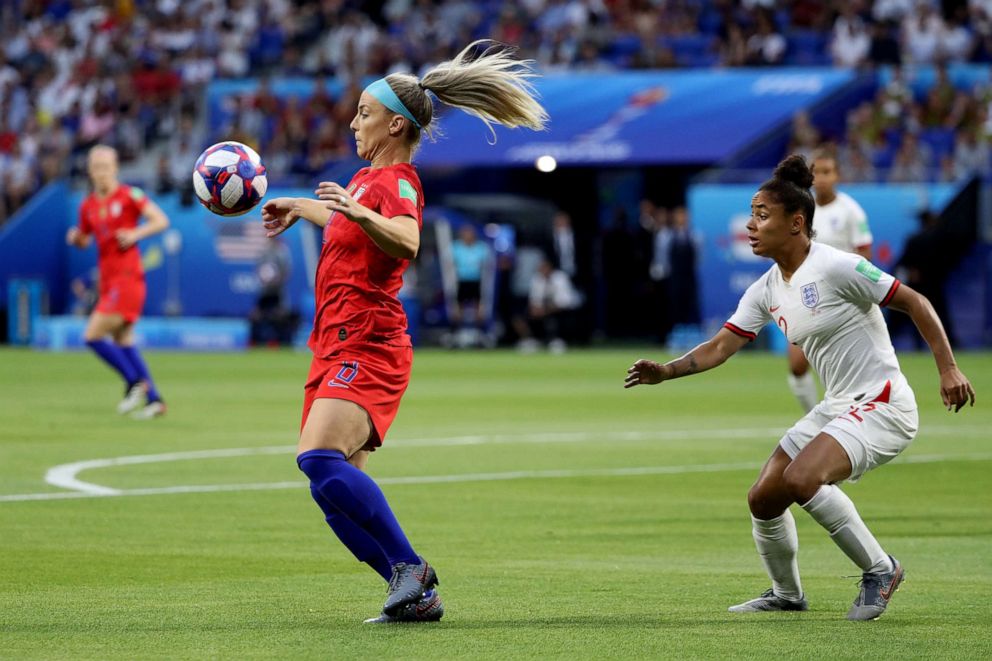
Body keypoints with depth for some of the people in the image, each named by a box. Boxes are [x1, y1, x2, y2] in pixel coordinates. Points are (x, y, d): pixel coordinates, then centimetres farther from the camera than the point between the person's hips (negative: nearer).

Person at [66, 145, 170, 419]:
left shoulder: (130, 196, -5)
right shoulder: (88, 206, 13)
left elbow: (161, 220, -6)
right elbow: (84, 239, 25)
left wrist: (135, 234, -20)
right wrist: (75, 238, 2)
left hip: (127, 278, -7)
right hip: (108, 280, 7)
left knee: (93, 336, -14)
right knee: (123, 341, 9)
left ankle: (135, 382, -1)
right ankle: (154, 399, 15)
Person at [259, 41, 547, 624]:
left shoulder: (398, 181, -9)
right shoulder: (368, 177, 19)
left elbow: (406, 243, -32)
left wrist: (357, 211, -46)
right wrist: (299, 208, 56)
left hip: (368, 347, -10)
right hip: (339, 347, 10)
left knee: (320, 458, -28)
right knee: (333, 493, 3)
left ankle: (410, 569, -24)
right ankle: (416, 595, 3)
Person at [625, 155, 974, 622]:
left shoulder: (837, 268, -18)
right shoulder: (766, 290, 6)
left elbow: (915, 303, -12)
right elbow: (721, 346, 6)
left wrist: (948, 369, -15)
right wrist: (665, 372, -10)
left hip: (882, 406, -9)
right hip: (836, 407, 9)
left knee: (800, 479, -29)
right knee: (763, 499, 4)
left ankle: (880, 570, -11)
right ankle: (786, 594, 28)